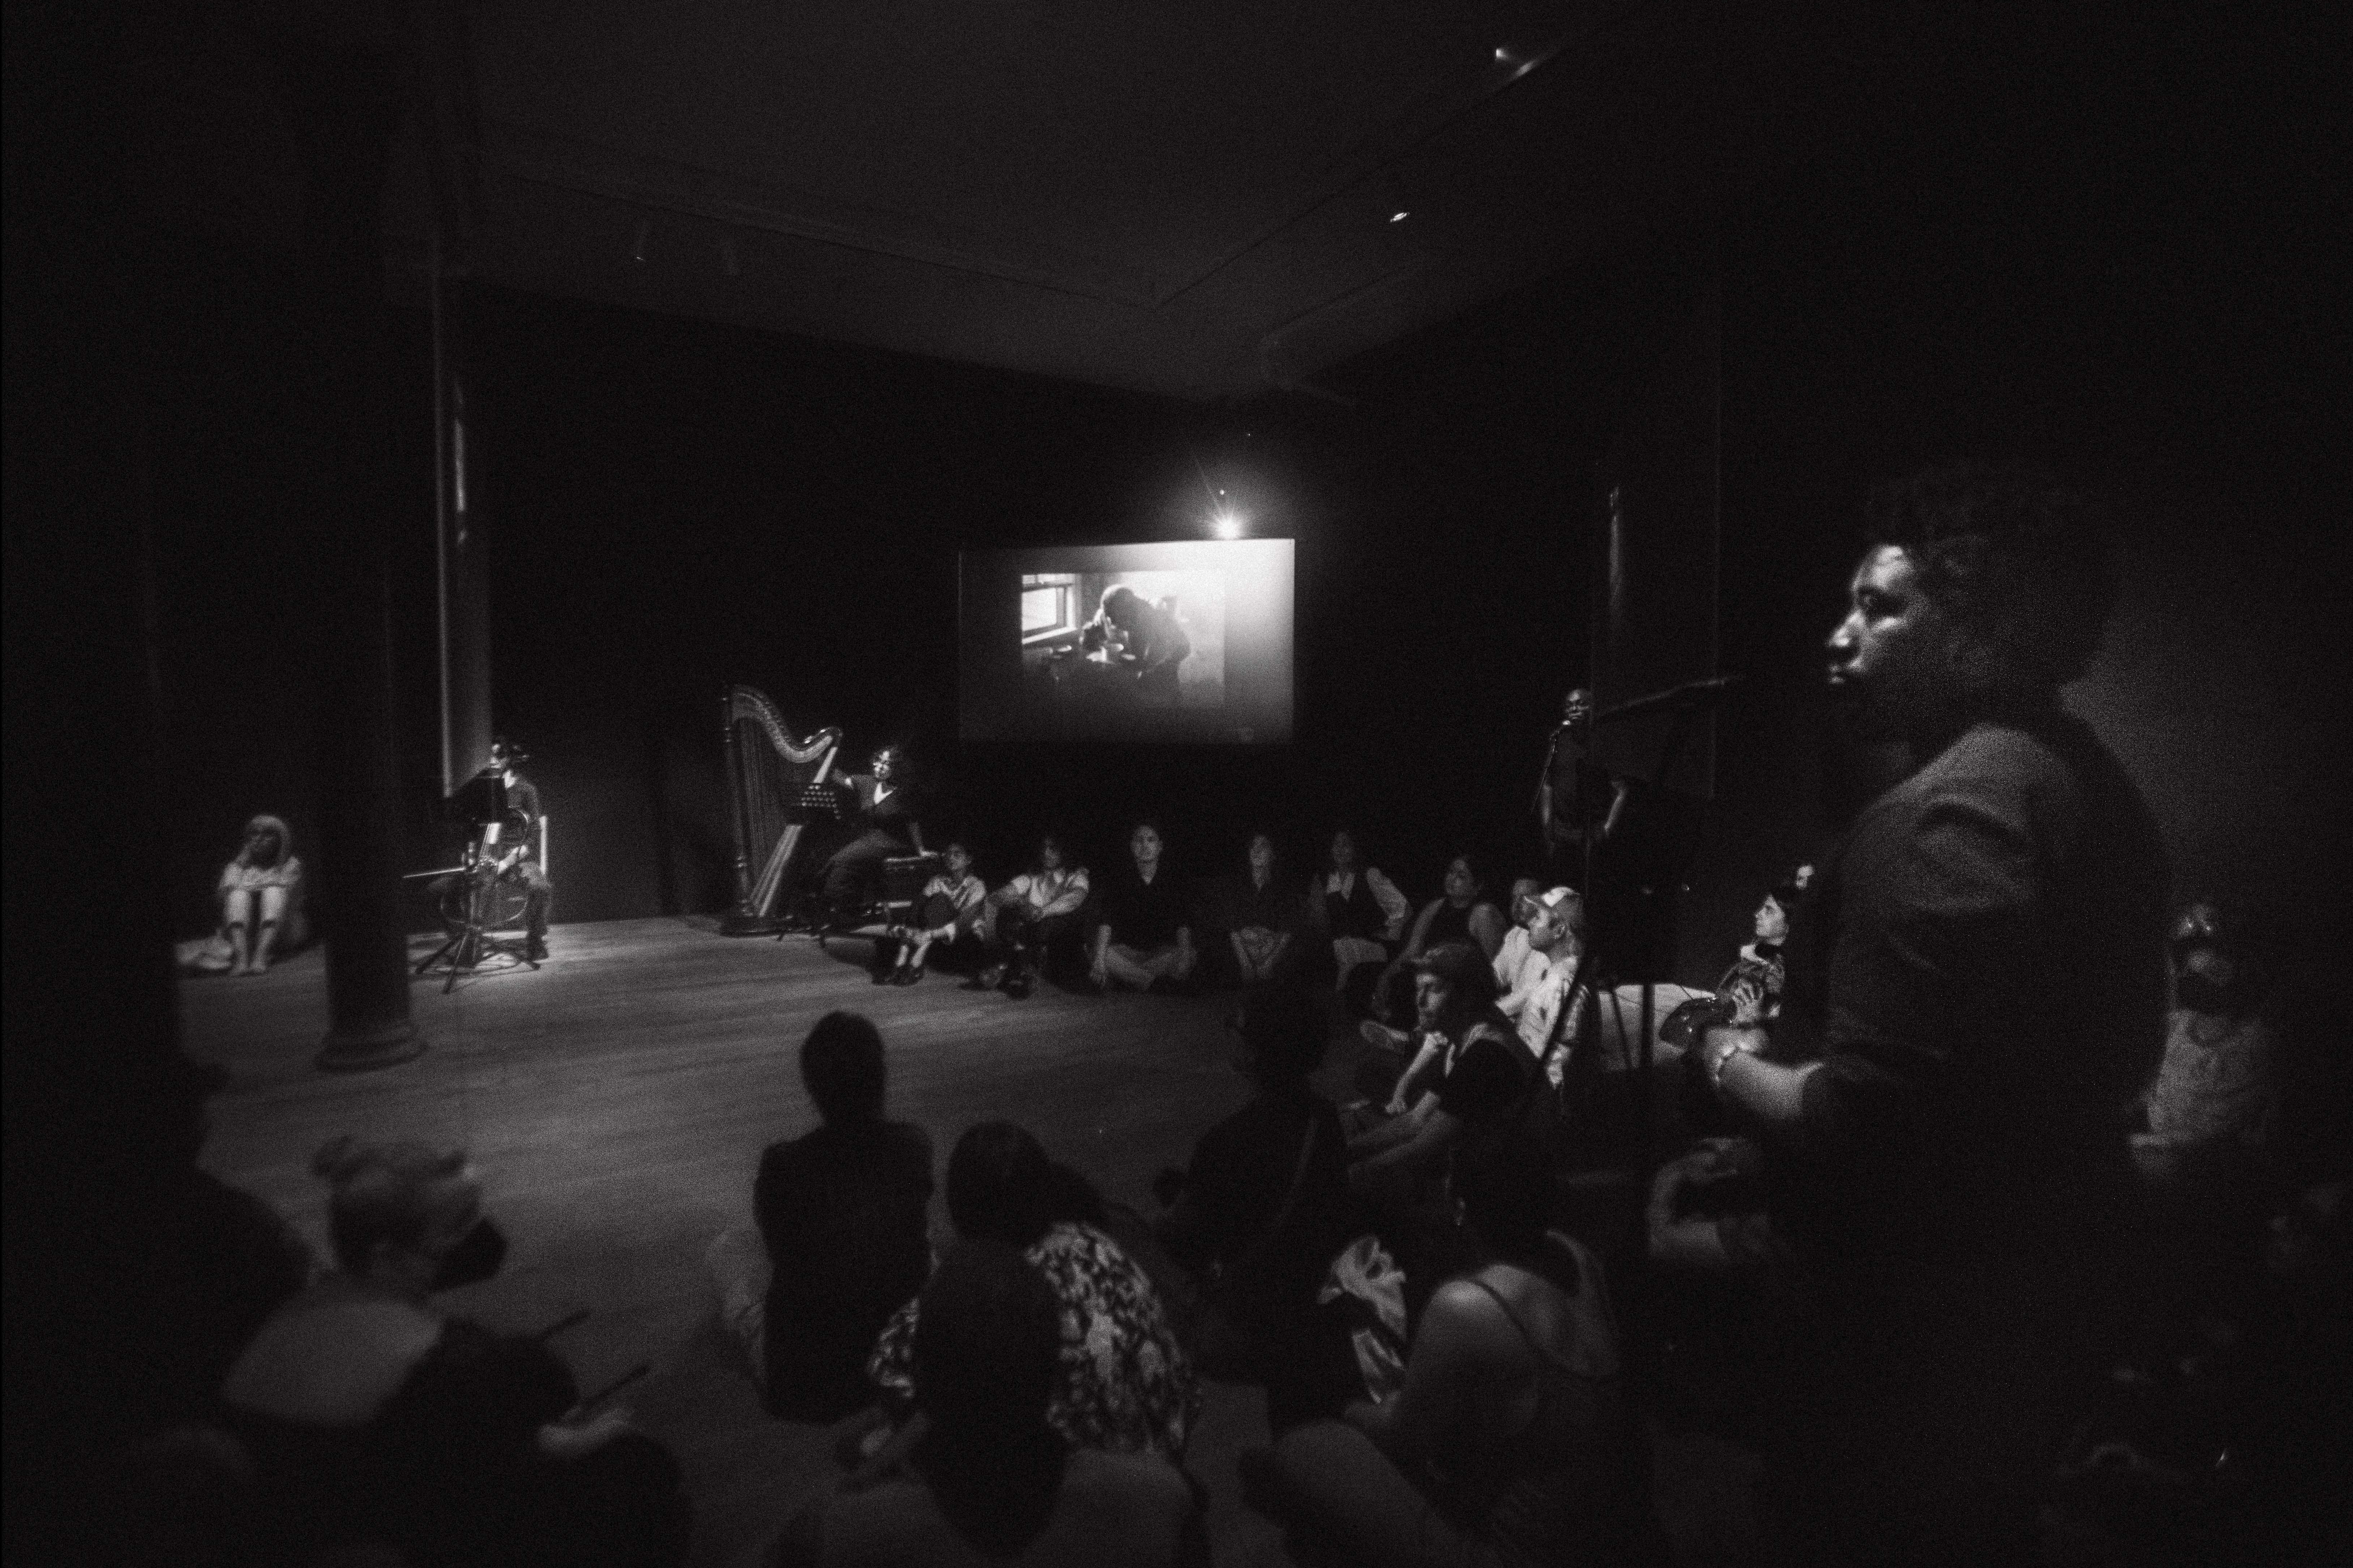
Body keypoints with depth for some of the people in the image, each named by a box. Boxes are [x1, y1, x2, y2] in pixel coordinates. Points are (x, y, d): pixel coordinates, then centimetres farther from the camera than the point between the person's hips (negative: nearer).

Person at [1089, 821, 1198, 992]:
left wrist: (1185, 953, -32)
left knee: (1192, 956, -30)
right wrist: (1099, 959, -30)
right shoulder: (1118, 880, -1)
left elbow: (1183, 924, -12)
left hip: (1163, 951, 0)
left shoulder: (1173, 880, -1)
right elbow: (1106, 922, -14)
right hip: (1127, 951, 0)